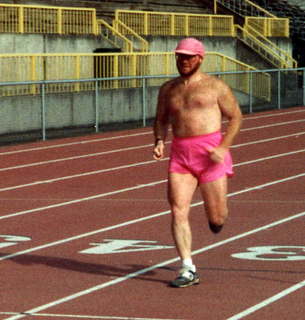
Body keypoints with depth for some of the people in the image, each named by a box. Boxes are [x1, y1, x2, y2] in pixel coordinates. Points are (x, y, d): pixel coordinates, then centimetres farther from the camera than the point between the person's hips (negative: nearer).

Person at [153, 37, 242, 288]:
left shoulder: (215, 86, 1)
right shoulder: (168, 89, 13)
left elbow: (236, 117, 3)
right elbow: (161, 120, 23)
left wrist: (223, 148, -10)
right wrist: (159, 142, 2)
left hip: (211, 153, -3)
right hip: (180, 156, 3)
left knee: (217, 219, 1)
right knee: (178, 212, -10)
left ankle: (216, 213, 40)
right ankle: (188, 270, -6)